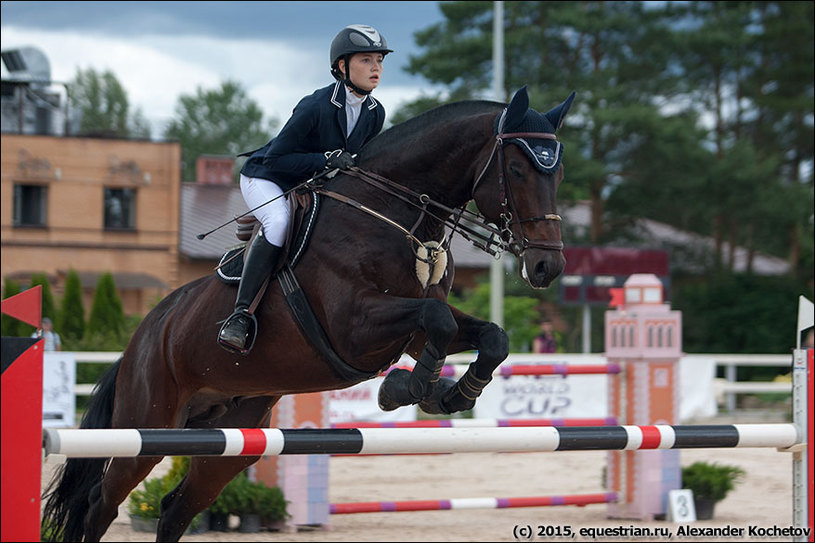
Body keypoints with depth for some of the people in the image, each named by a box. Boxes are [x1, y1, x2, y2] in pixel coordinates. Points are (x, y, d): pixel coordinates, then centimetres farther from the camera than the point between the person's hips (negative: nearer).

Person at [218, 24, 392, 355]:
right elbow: (275, 159, -24)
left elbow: (357, 160, 11)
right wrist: (326, 159, -34)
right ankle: (241, 313, -37)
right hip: (264, 179, -7)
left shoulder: (375, 113, -6)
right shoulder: (316, 106, -27)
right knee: (279, 220, -37)